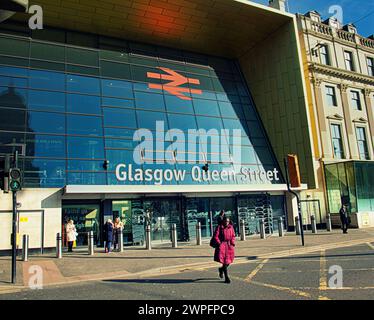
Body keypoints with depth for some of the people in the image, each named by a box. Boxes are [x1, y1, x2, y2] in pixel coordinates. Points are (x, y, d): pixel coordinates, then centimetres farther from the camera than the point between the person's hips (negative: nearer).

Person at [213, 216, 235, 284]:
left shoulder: (231, 227, 8)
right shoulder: (219, 227, -4)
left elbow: (233, 236, 14)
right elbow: (216, 236, -5)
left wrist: (232, 242, 0)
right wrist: (219, 243, -14)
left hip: (229, 245, 5)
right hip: (222, 244, -5)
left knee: (229, 260, 7)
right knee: (224, 260, -11)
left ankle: (221, 269, 38)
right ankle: (226, 278, -5)